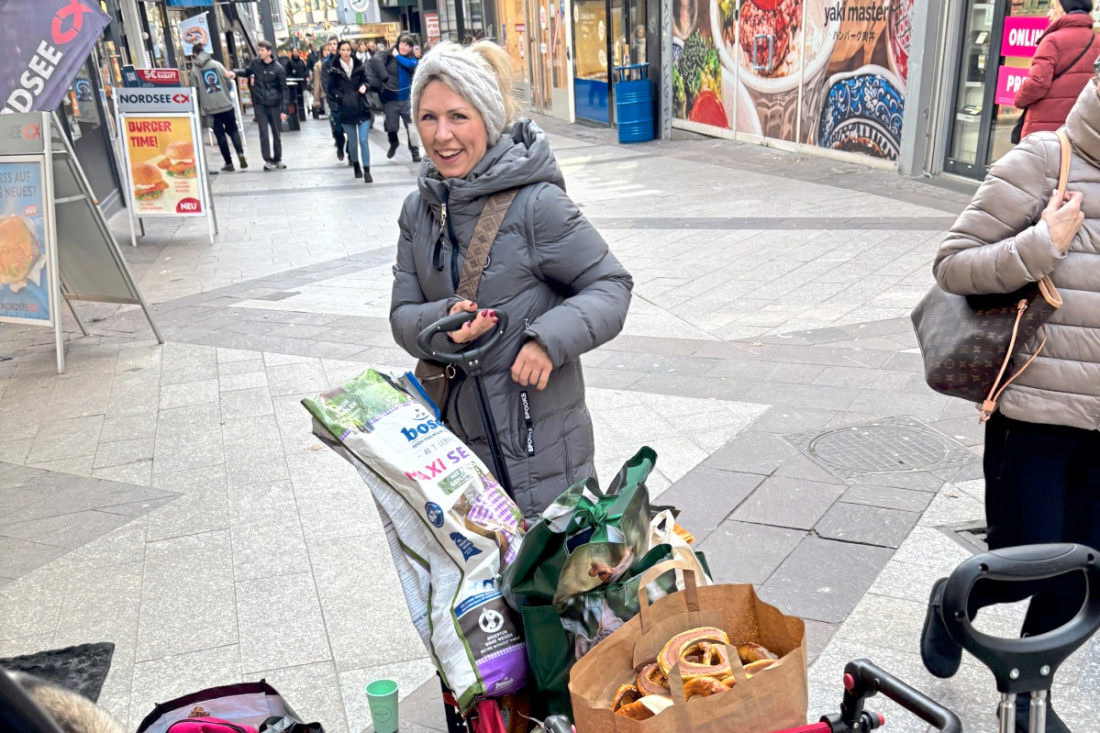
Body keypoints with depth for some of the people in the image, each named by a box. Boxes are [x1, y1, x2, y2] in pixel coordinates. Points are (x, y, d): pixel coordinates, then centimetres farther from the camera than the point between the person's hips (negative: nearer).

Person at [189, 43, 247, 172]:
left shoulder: (194, 70, 1)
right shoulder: (216, 64, 4)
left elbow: (195, 90, 1)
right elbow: (228, 81, 4)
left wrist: (199, 107, 14)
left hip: (211, 108, -1)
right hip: (226, 104, 1)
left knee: (220, 135, 7)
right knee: (233, 130, 12)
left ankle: (228, 163, 7)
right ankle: (240, 153, -11)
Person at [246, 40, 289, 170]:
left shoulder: (278, 69, -8)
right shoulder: (255, 63, 0)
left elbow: (284, 90, -7)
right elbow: (247, 71, 23)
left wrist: (284, 109, -12)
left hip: (274, 105, -1)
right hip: (259, 105, 1)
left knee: (277, 133, 8)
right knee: (263, 133, -3)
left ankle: (277, 159, 21)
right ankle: (268, 160, 1)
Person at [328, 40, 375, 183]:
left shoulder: (359, 65, 3)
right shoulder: (334, 69, 0)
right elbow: (332, 88, 1)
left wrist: (364, 86, -9)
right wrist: (343, 98, -14)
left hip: (362, 108, 0)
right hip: (346, 110, 0)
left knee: (363, 140, -8)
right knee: (353, 142, 7)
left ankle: (367, 171, -5)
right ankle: (356, 166, 29)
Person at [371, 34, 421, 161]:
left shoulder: (412, 59, 5)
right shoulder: (389, 55, -6)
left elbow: (410, 64, -18)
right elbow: (376, 60, -25)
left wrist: (397, 56, -11)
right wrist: (385, 77, -34)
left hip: (407, 99, 1)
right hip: (390, 99, -1)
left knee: (411, 126, -4)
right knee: (391, 126, 5)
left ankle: (415, 152, 11)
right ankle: (393, 144, 36)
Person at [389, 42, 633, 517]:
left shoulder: (537, 204, -15)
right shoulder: (419, 209, 4)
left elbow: (611, 284, -10)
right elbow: (403, 314, 3)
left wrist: (549, 339, -27)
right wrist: (445, 323, -20)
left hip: (538, 431, -5)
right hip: (455, 423, 6)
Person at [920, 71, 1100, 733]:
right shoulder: (1045, 160, -9)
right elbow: (952, 265, -11)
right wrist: (1042, 245, -21)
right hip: (1033, 413, -5)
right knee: (1023, 571, 2)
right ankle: (953, 601, 37)